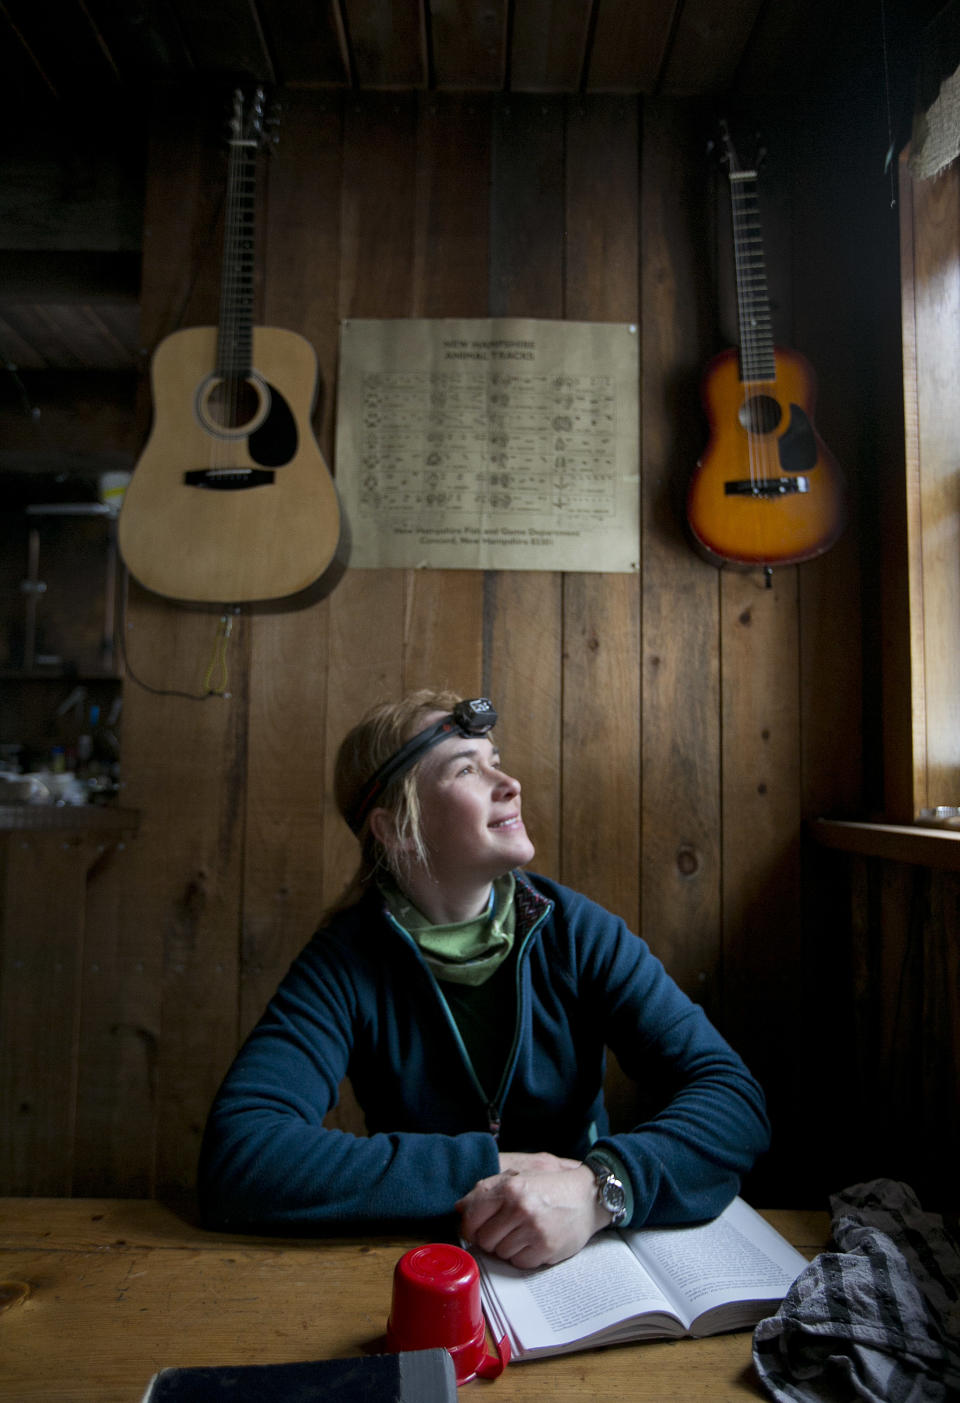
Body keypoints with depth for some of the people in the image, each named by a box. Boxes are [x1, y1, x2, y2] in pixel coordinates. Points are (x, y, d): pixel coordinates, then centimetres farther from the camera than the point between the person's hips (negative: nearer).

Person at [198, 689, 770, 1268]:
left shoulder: (576, 930, -8)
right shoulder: (347, 961, -12)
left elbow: (736, 1096, -12)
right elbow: (235, 1157, -22)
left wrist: (600, 1186, -30)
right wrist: (481, 1170, -24)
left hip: (588, 1255, 1)